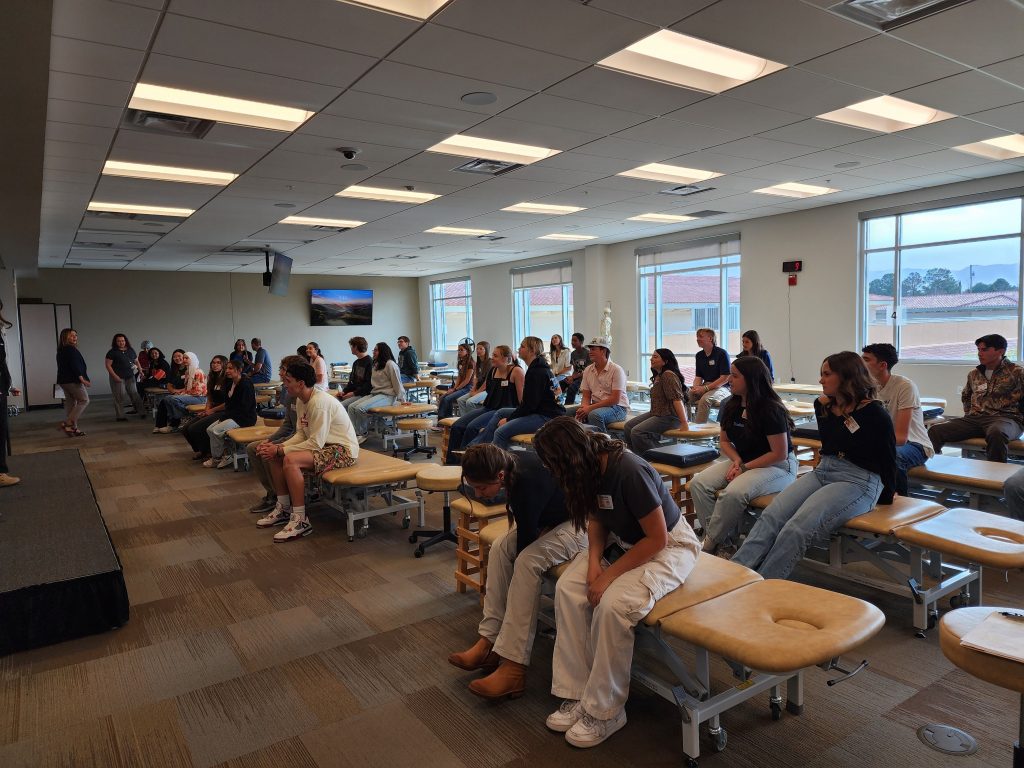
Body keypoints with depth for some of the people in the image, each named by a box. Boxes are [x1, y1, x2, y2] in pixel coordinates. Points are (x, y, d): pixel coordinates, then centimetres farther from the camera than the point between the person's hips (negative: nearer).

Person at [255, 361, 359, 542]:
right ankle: (284, 508, 15)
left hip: (342, 450, -10)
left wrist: (280, 450, -20)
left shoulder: (320, 402, -24)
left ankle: (300, 520, -19)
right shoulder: (301, 400, 5)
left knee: (290, 460, -29)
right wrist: (277, 447, -7)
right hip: (323, 444, 10)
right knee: (273, 456, 4)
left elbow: (316, 443, -26)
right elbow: (301, 434, 9)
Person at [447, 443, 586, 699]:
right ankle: (489, 642, -7)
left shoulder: (528, 486, -35)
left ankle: (513, 668, -25)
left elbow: (525, 544, -26)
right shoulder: (510, 461, -11)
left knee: (529, 561, -29)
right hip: (550, 517, 9)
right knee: (500, 549, -9)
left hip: (583, 523, -9)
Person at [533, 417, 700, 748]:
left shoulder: (630, 472, -32)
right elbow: (597, 520, 4)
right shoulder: (590, 468, -10)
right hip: (620, 541, 7)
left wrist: (609, 576, -22)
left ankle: (604, 710, -10)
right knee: (567, 588, -15)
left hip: (669, 546, -7)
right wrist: (593, 562, -14)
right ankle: (577, 693, -5)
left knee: (613, 604, -29)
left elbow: (657, 539, -24)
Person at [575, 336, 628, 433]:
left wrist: (590, 408, -22)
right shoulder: (587, 370, 9)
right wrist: (584, 407, -15)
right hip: (596, 406, 6)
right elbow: (586, 396, 9)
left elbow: (615, 399, -17)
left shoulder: (616, 370, -11)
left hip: (618, 408, -6)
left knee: (594, 414, -33)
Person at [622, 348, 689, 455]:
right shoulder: (658, 376, 16)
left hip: (670, 416, -11)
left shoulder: (668, 375, -17)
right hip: (657, 413, 11)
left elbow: (677, 399, -23)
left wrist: (684, 423, -28)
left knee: (637, 432, -23)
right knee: (628, 427, 5)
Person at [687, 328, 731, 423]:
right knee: (686, 395, -19)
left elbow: (725, 378, -14)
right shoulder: (699, 355, 12)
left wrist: (705, 388, -20)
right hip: (705, 387, 6)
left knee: (705, 399, -35)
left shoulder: (721, 353, -9)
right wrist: (695, 388, -10)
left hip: (722, 388, -6)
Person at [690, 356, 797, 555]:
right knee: (698, 483, -16)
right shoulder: (731, 407, 5)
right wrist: (737, 460, -6)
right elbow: (724, 441, 15)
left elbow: (780, 454, -18)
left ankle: (710, 545, -15)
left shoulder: (771, 410, -18)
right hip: (742, 461, 8)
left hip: (778, 466, -8)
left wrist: (745, 467, -17)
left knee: (733, 492, -35)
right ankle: (723, 539, -14)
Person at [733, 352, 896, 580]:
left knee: (796, 529, -28)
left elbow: (887, 459, 1)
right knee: (770, 517, -20)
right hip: (823, 471, 6)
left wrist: (886, 498, 9)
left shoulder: (874, 414, -8)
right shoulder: (825, 406, 12)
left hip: (858, 481, -6)